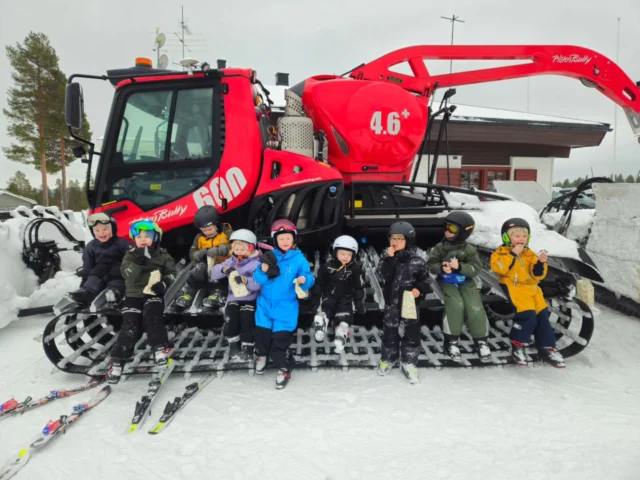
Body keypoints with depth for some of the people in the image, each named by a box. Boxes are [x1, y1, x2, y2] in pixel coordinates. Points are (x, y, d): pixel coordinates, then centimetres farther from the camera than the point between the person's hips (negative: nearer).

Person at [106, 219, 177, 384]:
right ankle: (118, 361, 0)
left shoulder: (162, 255, 5)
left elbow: (172, 272, 3)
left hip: (153, 294, -1)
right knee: (130, 328, -6)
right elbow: (127, 275, -8)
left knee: (152, 317, -27)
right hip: (134, 295, 1)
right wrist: (137, 262, -25)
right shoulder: (130, 255, 7)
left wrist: (164, 284, -16)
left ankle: (160, 348, -23)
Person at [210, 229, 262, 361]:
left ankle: (247, 350, 0)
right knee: (230, 321, -14)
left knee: (246, 323, -17)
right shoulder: (231, 261, 8)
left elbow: (257, 283, -24)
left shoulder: (256, 263, -9)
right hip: (233, 298, 4)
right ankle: (234, 347, 6)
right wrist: (224, 269, -22)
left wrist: (245, 280, -44)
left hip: (250, 299, -4)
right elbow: (214, 273, -1)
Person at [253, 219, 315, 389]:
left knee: (281, 338, -2)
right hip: (266, 304, 3)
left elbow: (308, 278, -10)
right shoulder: (270, 257, -1)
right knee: (262, 332, 15)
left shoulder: (299, 259, -6)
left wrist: (304, 280, -33)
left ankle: (284, 368, 19)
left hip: (286, 307, -3)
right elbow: (258, 279, -4)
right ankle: (261, 354, 46)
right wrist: (264, 271, -25)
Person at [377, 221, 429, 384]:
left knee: (412, 333, 7)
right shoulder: (389, 258, -4)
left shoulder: (417, 261, -7)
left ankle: (409, 363, 21)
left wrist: (419, 289, -15)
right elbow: (385, 276, -20)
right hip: (392, 302, 1)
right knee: (390, 331, 12)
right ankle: (388, 358, 32)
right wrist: (390, 258, -26)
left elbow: (425, 279, 2)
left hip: (410, 303, -1)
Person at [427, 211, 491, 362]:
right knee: (456, 304, -27)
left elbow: (476, 268, -9)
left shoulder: (469, 250, -2)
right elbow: (431, 265, -1)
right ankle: (452, 340, -10)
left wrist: (460, 266, -25)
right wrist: (441, 268, -23)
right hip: (447, 282, -1)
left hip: (466, 283, 1)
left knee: (475, 307, -19)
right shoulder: (440, 247, 0)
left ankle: (481, 340, 3)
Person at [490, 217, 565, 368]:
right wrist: (512, 254, -17)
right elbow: (499, 268, -19)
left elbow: (537, 275, 8)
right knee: (528, 314, -23)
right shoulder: (502, 252, 1)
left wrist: (541, 263, -12)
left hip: (531, 288, 7)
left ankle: (547, 348, 11)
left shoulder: (530, 254, 15)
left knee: (542, 315, 0)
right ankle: (518, 345, -7)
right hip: (513, 287, -6)